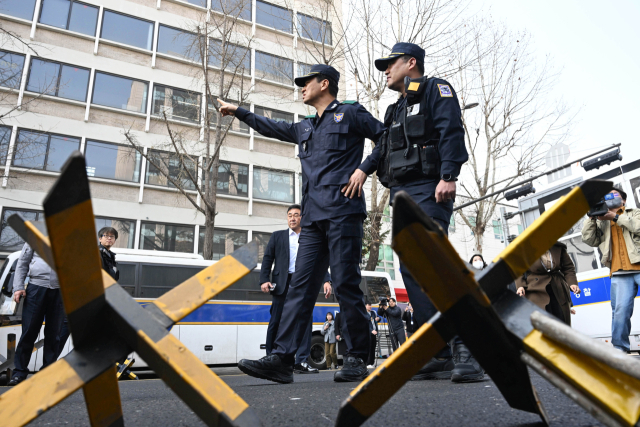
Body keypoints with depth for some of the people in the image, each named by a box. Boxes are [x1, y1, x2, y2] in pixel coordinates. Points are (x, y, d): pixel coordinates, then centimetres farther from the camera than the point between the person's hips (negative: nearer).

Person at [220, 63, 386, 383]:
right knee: (301, 285, -2)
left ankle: (357, 359, 2)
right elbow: (272, 128, 43)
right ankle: (281, 359, -4)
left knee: (345, 284, -8)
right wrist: (238, 112, 50)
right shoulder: (305, 128, 29)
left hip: (342, 211, -7)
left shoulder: (350, 114, 10)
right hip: (313, 217, 7)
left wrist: (364, 168, -6)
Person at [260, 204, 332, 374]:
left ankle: (301, 362, -1)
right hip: (282, 283, -1)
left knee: (305, 320, -5)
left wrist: (326, 281, -4)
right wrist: (264, 280, -6)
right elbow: (267, 259, 8)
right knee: (276, 322, 0)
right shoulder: (277, 236, 15)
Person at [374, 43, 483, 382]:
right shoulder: (397, 110, 31)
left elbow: (451, 132, -8)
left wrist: (448, 176, -21)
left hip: (428, 191, -8)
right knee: (411, 270, 0)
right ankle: (439, 355, 4)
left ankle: (467, 346, -17)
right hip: (402, 195, 8)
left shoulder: (435, 89, 8)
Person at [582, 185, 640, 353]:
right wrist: (592, 216, -1)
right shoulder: (601, 223, 20)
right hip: (619, 273, 1)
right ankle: (620, 349, -5)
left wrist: (615, 217, -5)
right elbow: (588, 239, 6)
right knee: (620, 310, -9)